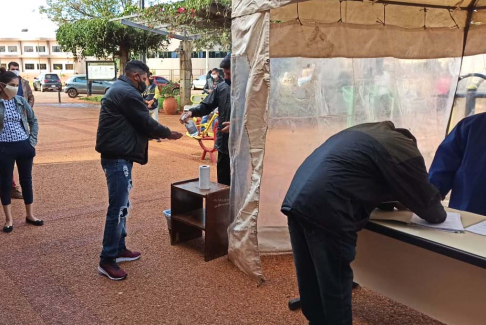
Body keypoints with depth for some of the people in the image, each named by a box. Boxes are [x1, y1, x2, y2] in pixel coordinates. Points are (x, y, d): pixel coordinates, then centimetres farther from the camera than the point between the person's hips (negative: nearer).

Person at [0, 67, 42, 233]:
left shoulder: (21, 101, 2)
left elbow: (33, 121, 13)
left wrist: (33, 140, 4)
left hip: (24, 146, 3)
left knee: (26, 180, 12)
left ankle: (30, 215, 25)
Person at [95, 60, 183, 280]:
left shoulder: (118, 89, 19)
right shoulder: (128, 93, -15)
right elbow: (147, 124, -13)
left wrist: (159, 133, 17)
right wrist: (168, 134, 3)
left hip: (116, 155, 11)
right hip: (118, 157, -11)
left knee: (121, 205, 17)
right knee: (118, 208, -8)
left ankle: (119, 249, 28)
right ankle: (107, 260, -1)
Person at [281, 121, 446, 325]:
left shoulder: (369, 131, 27)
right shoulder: (405, 150, 4)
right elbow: (431, 209, 12)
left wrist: (397, 201, 33)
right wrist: (439, 213, 33)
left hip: (297, 201, 9)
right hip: (325, 211, -9)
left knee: (311, 283, 22)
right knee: (335, 288, 7)